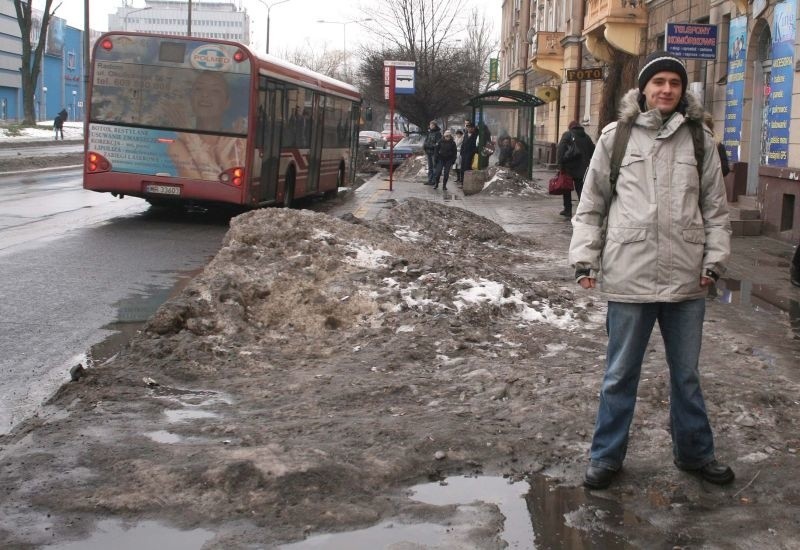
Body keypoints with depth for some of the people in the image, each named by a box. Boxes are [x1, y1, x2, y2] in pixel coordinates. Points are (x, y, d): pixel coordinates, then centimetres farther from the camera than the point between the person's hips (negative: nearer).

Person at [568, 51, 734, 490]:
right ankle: (606, 455, 24)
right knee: (620, 375, 9)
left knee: (687, 374, 16)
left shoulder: (699, 140, 4)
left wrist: (714, 260, 1)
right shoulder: (616, 135, 0)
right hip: (630, 276, -2)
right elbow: (591, 205, 3)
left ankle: (694, 451, 33)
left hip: (686, 279, 2)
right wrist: (584, 259, -3)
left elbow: (715, 208, 9)